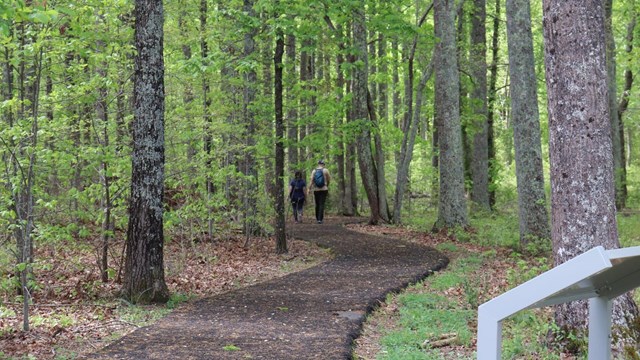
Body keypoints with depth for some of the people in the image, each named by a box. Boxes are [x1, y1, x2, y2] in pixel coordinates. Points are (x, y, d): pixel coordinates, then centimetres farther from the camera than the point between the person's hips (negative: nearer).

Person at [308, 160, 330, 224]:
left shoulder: (314, 171, 3)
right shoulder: (325, 170, -3)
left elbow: (311, 181, -5)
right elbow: (329, 180, 5)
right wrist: (327, 186, 25)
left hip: (316, 190, 3)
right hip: (324, 189, -3)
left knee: (317, 204, 15)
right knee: (322, 205, -5)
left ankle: (317, 218, 23)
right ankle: (320, 219, -14)